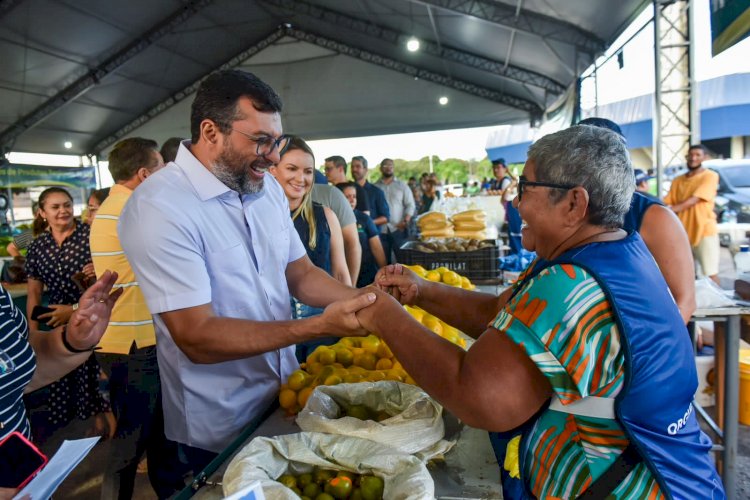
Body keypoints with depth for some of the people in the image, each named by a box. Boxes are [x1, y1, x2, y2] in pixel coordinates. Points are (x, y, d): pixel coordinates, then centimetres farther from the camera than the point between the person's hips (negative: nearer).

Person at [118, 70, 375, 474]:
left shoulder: (267, 187, 2)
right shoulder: (157, 207, -23)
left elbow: (301, 274, 4)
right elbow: (198, 338, -27)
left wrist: (363, 298, -15)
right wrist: (319, 326, -33)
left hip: (285, 396, 7)